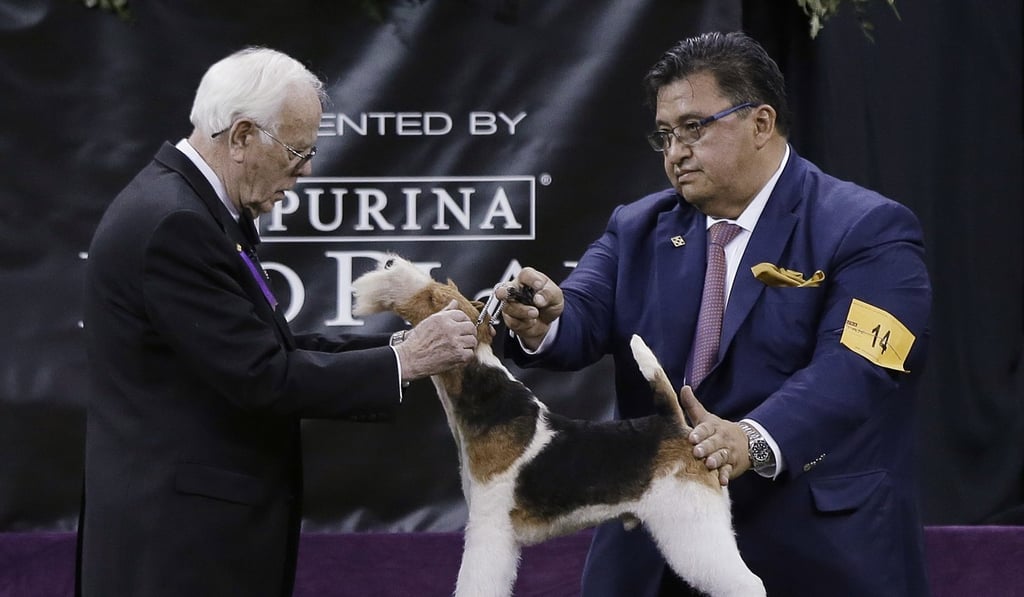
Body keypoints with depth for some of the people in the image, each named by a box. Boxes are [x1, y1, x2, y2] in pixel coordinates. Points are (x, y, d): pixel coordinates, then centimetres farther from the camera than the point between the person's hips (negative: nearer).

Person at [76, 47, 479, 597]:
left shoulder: (187, 203, 11)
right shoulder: (172, 223, -20)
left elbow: (269, 347, 13)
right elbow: (262, 378, -22)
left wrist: (399, 345, 4)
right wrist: (402, 361, -13)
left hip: (198, 518, 10)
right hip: (183, 536, -10)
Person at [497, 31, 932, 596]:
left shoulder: (868, 231, -7)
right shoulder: (638, 229, 11)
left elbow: (849, 372, -20)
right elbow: (584, 317, -5)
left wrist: (754, 441, -37)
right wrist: (542, 324, -29)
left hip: (817, 551, -4)